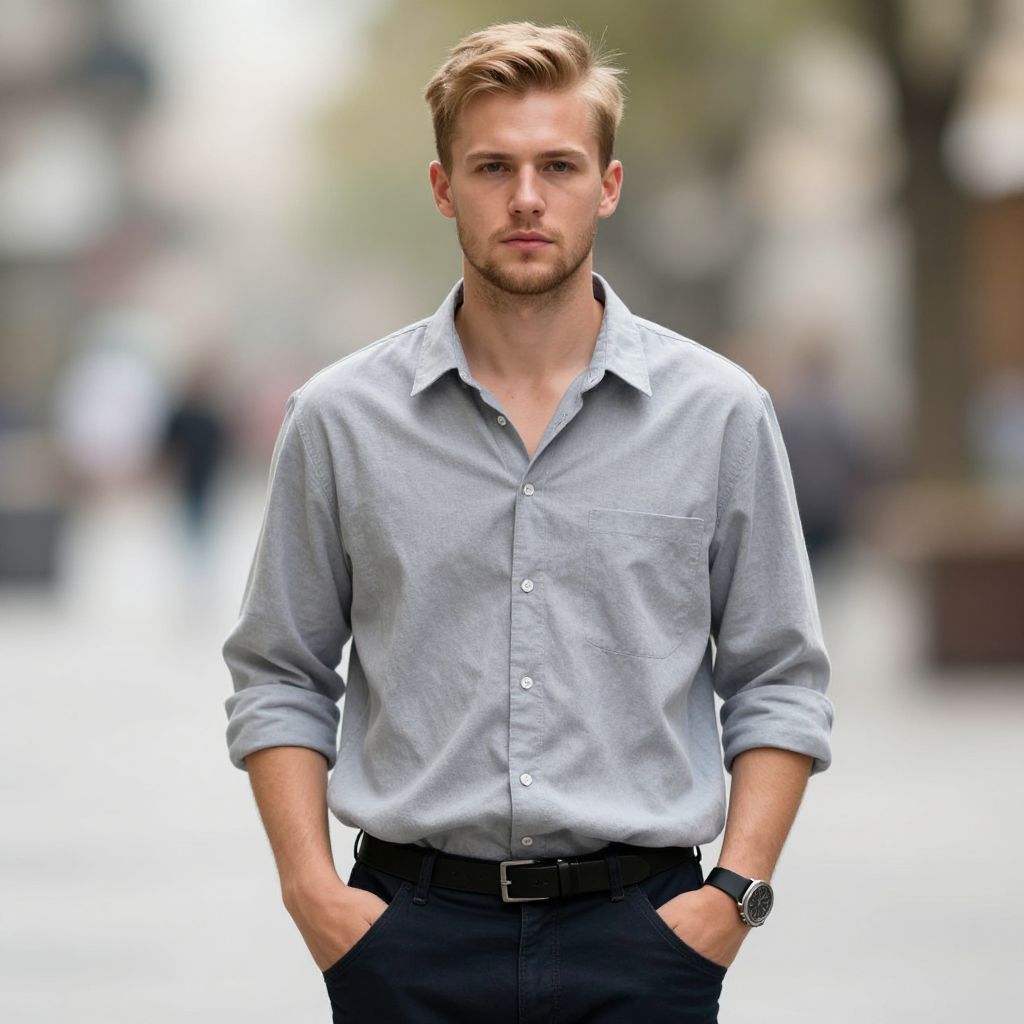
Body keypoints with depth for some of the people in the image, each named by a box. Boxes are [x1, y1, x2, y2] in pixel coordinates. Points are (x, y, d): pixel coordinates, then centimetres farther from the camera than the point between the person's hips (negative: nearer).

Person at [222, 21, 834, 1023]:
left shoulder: (719, 412, 3)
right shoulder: (340, 419, 4)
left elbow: (779, 686, 7)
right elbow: (278, 679, 9)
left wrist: (736, 890, -5)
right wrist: (309, 883, -3)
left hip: (640, 936, 0)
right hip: (414, 935, 1)